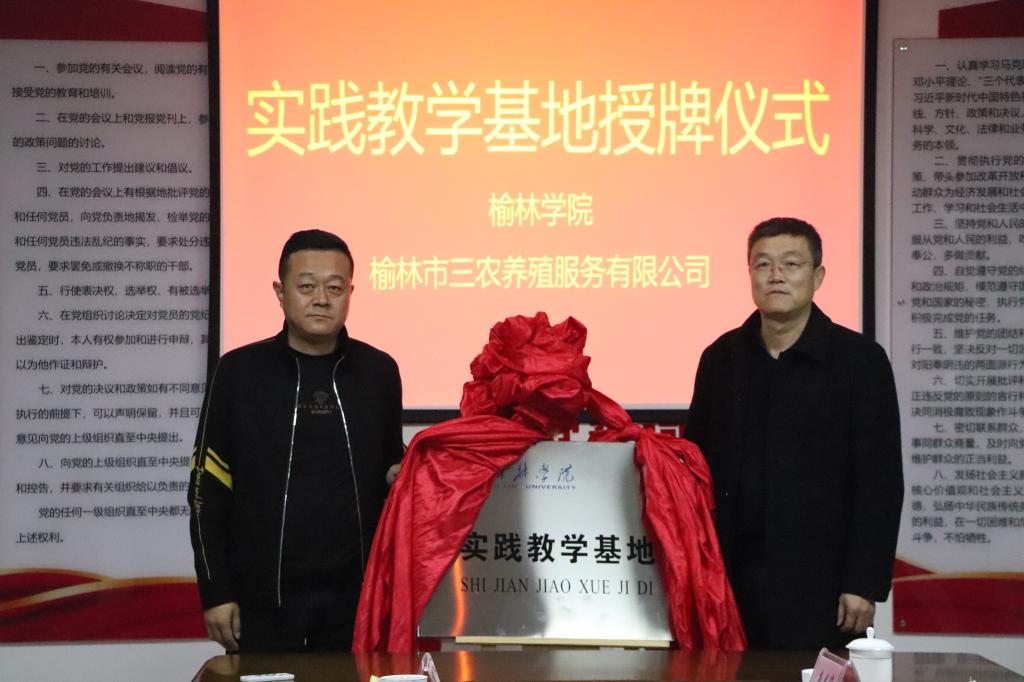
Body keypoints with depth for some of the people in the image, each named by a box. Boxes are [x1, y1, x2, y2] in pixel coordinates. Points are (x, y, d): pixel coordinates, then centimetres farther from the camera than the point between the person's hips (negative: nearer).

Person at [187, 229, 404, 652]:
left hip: (357, 597, 2)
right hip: (263, 602, -2)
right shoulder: (239, 371, -2)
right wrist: (215, 592, -3)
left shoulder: (378, 371, 4)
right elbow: (207, 491, 1)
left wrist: (402, 475, -5)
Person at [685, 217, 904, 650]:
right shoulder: (721, 358, 9)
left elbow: (880, 484, -4)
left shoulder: (860, 360, -2)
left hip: (817, 583, -3)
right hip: (729, 577, 3)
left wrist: (864, 584, -10)